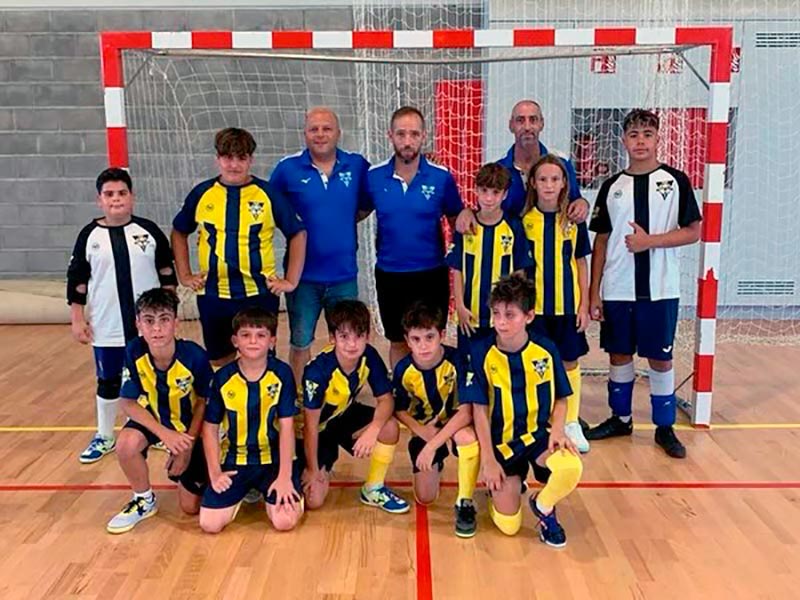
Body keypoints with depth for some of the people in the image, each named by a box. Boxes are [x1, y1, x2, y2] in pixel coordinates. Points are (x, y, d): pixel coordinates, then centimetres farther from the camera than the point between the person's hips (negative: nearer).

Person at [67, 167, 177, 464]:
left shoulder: (148, 230, -2)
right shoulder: (90, 235, -2)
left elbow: (167, 272, 4)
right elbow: (77, 281, 2)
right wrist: (78, 319, -1)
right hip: (107, 327, 0)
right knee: (108, 382, 12)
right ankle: (104, 437, 28)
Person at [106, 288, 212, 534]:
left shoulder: (195, 356, -28)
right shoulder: (134, 353, -24)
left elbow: (203, 403, -12)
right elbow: (129, 403, -16)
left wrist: (187, 445, -12)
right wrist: (164, 434, -27)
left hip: (188, 426, -1)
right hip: (152, 419, 2)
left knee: (190, 507, -1)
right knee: (126, 444, -34)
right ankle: (144, 500, -5)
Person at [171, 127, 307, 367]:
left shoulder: (268, 193, -4)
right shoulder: (202, 193, 1)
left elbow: (297, 234, 2)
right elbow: (179, 232, 15)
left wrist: (291, 280, -2)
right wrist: (184, 275, 8)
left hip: (259, 294, -2)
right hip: (212, 295, 2)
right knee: (220, 361, 17)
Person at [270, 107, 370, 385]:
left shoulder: (358, 166, -2)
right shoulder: (288, 168, -5)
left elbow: (367, 205, 10)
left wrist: (343, 224, 0)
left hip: (344, 274, 1)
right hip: (303, 275, -1)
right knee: (300, 343, 12)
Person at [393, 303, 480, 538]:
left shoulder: (456, 361, -26)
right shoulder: (403, 369, -17)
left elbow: (466, 411, -29)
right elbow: (399, 410, -2)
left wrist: (432, 445, -32)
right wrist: (421, 431, -21)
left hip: (456, 423, -3)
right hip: (424, 429, 3)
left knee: (467, 436, -40)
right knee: (424, 498, -2)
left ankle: (464, 503, -17)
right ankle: (436, 463, 34)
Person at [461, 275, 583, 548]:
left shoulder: (545, 350, -7)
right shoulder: (481, 353, -11)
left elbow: (560, 399, 5)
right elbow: (479, 409, -8)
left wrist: (557, 430, -14)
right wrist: (488, 460, -9)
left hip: (538, 435, 1)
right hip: (501, 442, 0)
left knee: (571, 467, -33)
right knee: (508, 525, -7)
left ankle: (543, 506, 2)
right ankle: (511, 483, 28)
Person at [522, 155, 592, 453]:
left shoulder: (574, 220, 0)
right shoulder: (524, 220, -2)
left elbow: (581, 264, 4)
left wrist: (584, 305, 1)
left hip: (567, 305, 1)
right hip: (534, 305, -1)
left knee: (569, 363, 10)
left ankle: (572, 423, 23)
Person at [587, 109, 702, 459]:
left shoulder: (675, 181, 0)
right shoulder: (613, 187, 6)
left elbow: (693, 232, -2)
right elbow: (601, 242, 6)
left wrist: (650, 240, -16)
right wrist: (593, 292, 2)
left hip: (660, 289, -2)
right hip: (617, 289, 2)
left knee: (660, 357, 5)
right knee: (619, 354, 11)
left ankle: (665, 427, 18)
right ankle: (620, 419, 28)